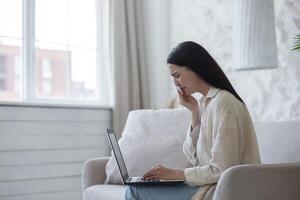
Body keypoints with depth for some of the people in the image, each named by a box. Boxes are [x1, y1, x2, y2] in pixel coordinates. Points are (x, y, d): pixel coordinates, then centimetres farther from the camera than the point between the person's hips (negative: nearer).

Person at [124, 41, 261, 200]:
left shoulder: (222, 103, -17)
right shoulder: (206, 102, 11)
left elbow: (222, 170, -21)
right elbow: (194, 158, 8)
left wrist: (176, 174, -14)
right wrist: (194, 112, 1)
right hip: (209, 185, 9)